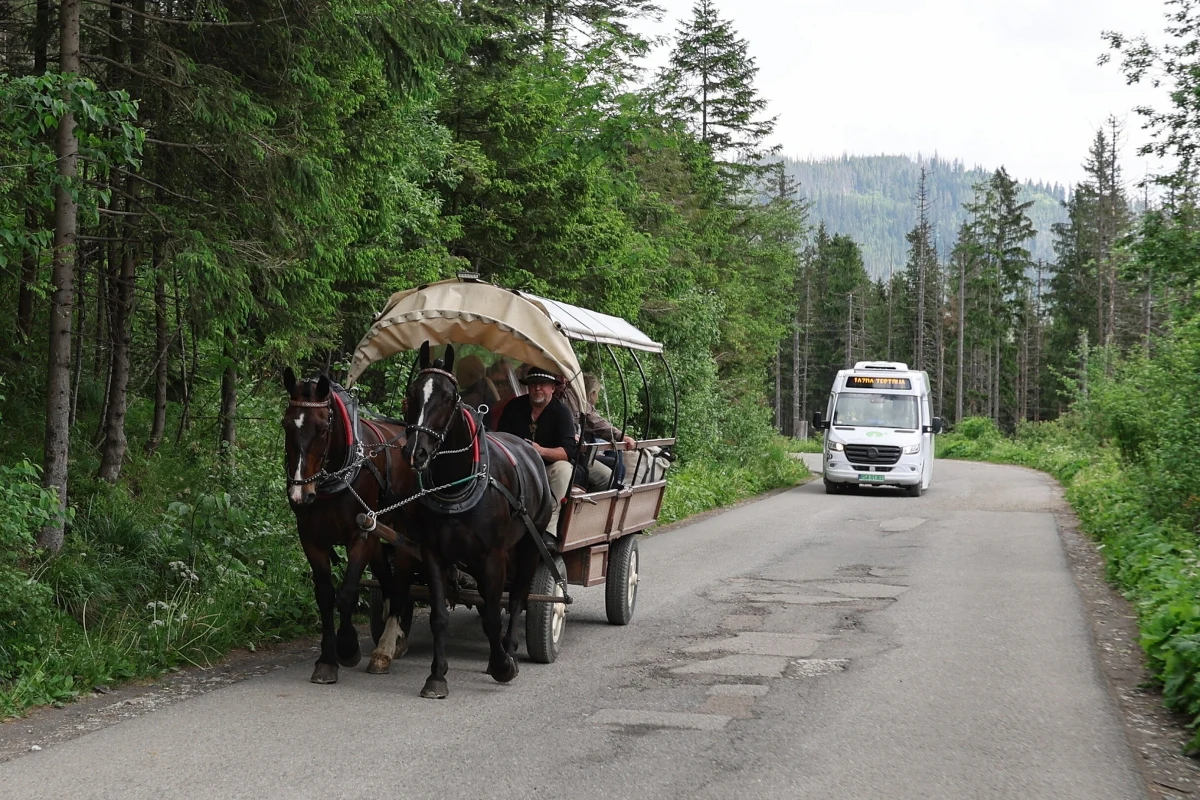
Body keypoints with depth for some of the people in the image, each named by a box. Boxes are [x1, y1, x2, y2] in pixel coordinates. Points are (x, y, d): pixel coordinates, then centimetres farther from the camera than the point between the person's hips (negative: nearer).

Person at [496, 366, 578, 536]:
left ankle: (550, 528, -34)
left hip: (549, 468, -1)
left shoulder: (561, 411, -6)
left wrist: (542, 451, -37)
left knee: (563, 468, -34)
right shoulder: (514, 406, 2)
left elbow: (569, 450, -18)